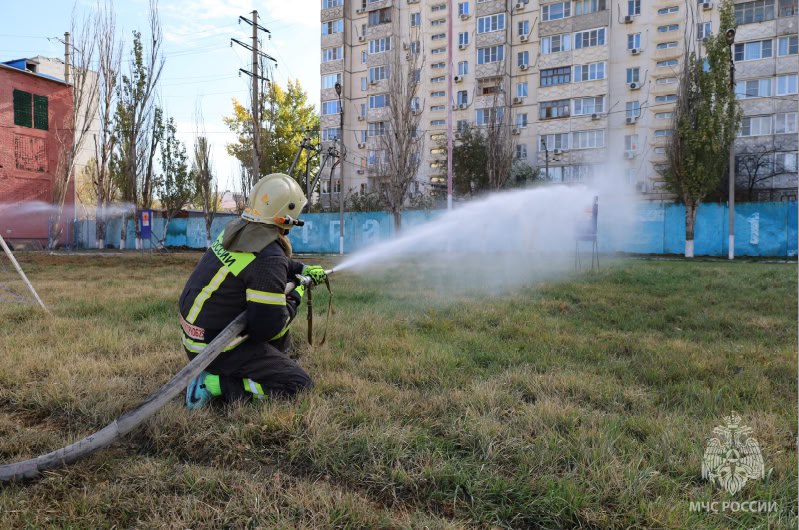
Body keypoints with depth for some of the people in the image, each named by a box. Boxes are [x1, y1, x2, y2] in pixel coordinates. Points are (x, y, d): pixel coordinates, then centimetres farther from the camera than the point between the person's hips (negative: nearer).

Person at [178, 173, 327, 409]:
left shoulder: (234, 230, 0)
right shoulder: (270, 258, -26)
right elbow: (270, 326, -21)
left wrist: (303, 269, 23)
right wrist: (295, 297, -5)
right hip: (216, 350, -9)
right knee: (300, 384, -6)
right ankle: (214, 383, -9)